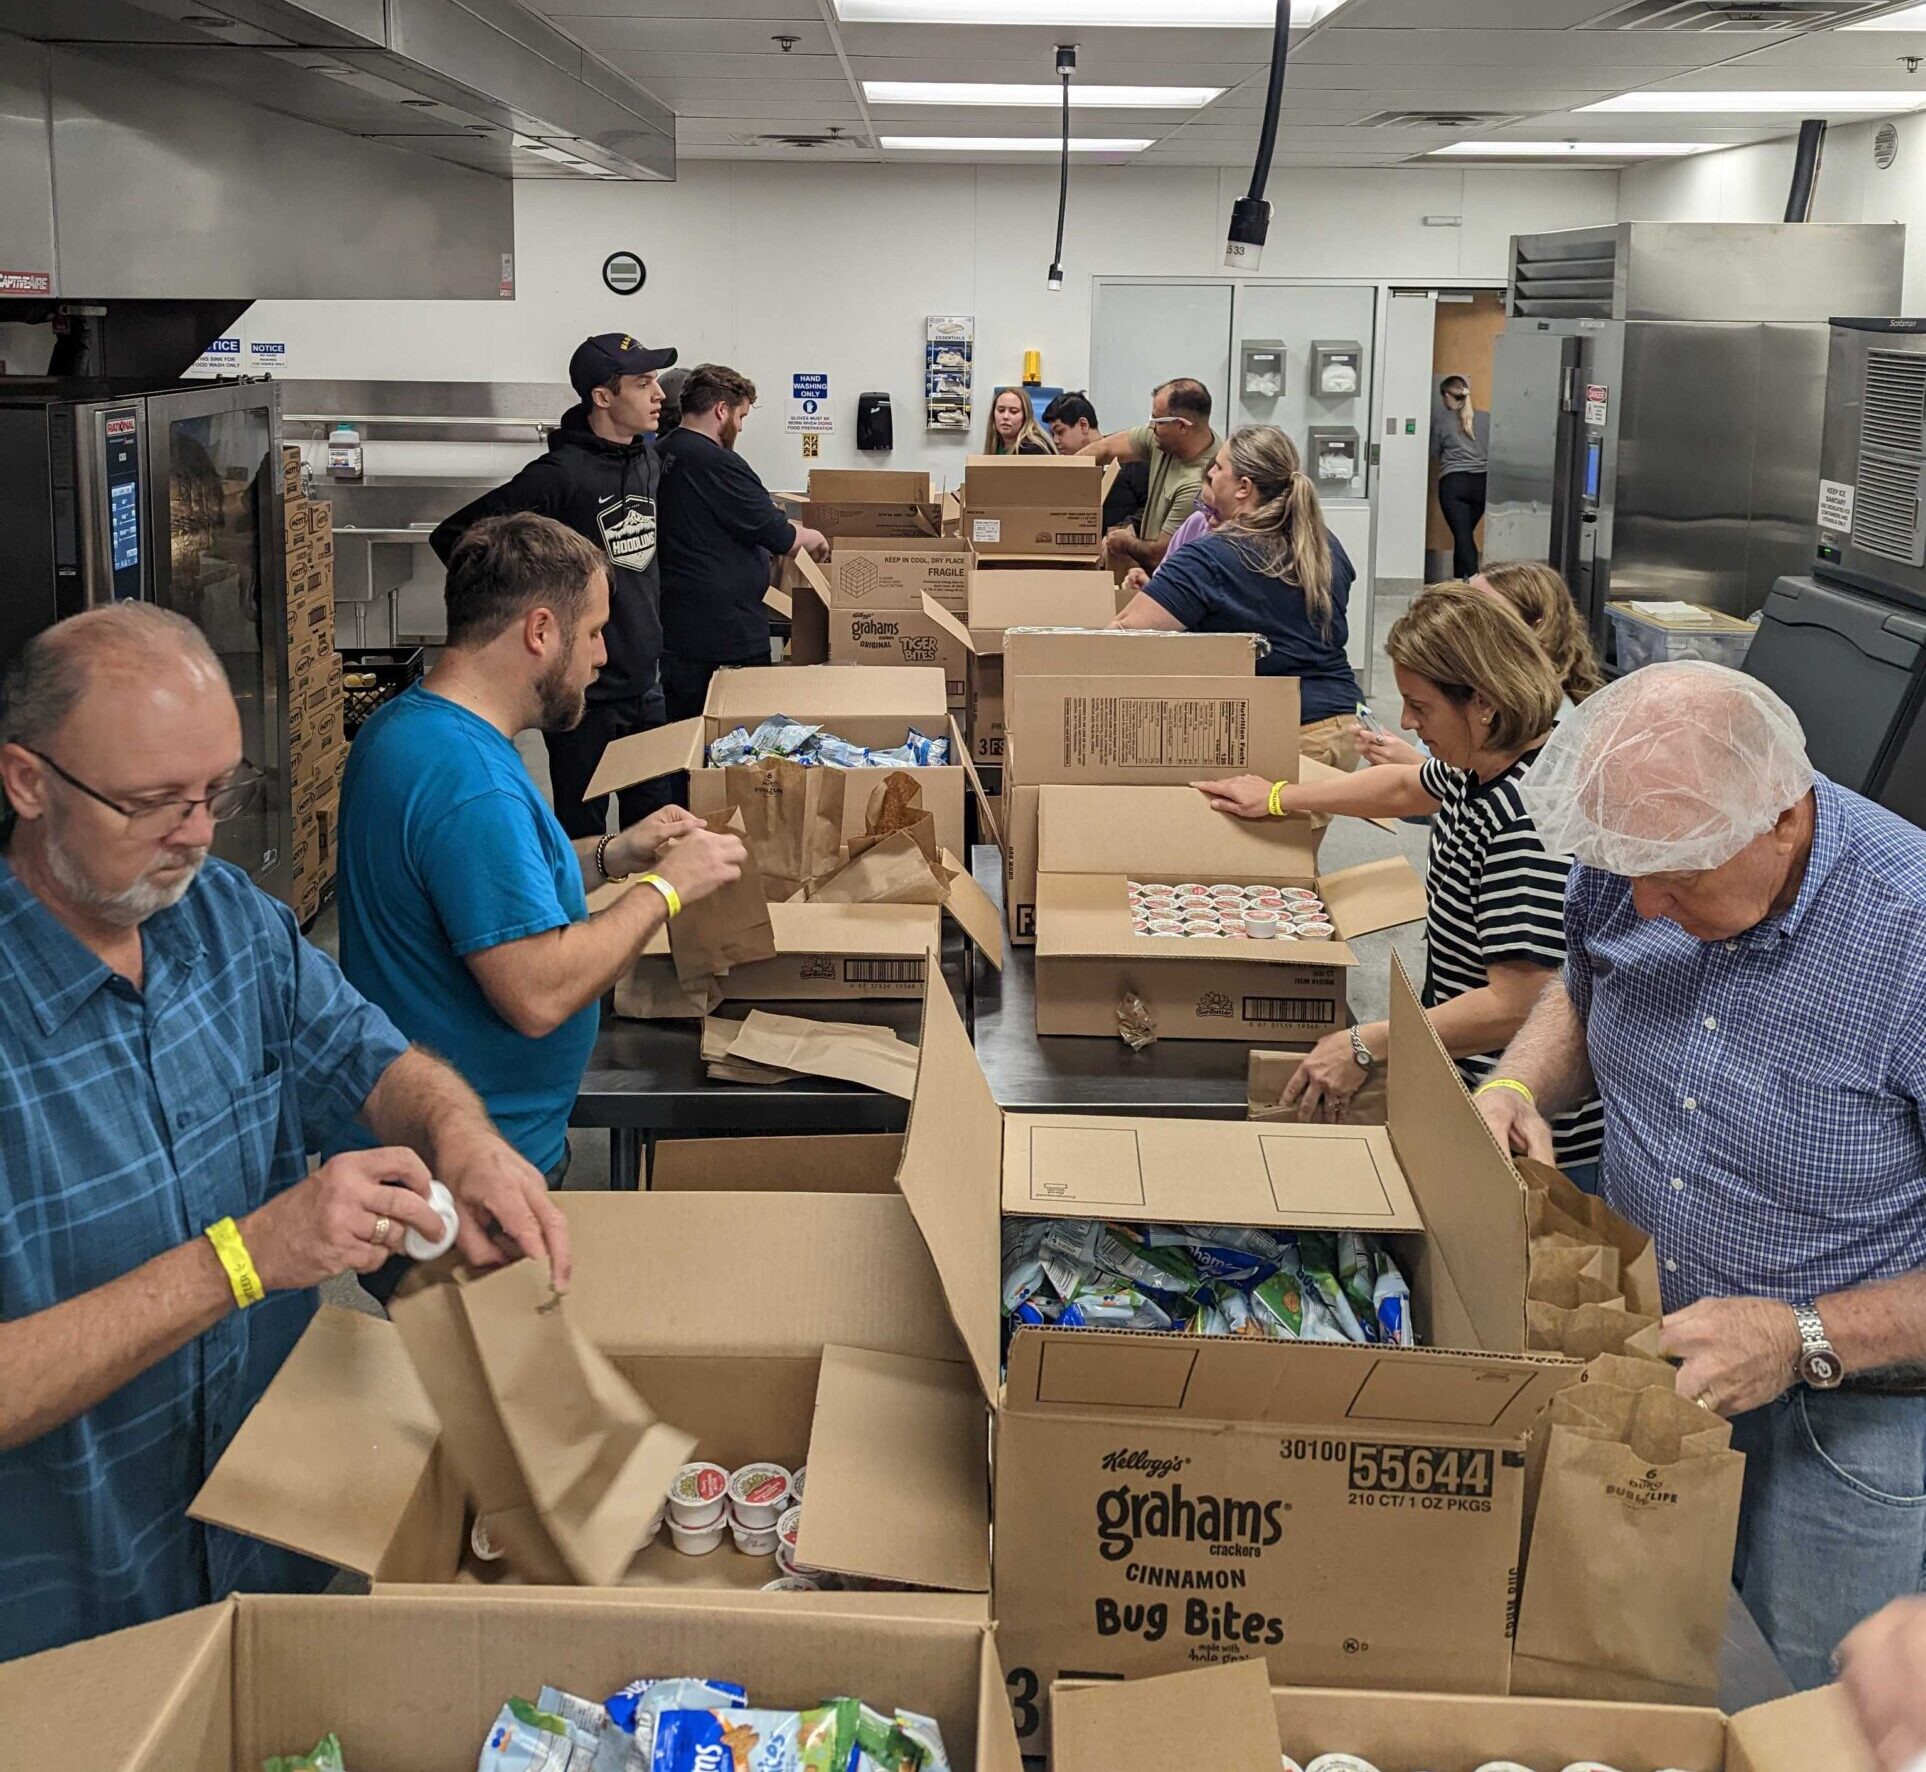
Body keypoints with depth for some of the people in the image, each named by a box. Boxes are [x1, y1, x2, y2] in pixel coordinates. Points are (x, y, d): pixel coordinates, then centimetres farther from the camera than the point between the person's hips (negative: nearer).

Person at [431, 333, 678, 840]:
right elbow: (454, 537, -18)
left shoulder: (648, 458, 7)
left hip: (643, 683, 7)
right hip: (584, 690, -7)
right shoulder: (561, 474, -18)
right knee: (583, 831, 3)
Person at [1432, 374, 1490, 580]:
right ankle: (1458, 581, 25)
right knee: (1465, 534, 17)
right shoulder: (1486, 419, 5)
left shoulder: (1441, 419, 0)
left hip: (1453, 481, -4)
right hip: (1482, 482, 4)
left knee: (1462, 535, -10)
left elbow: (1434, 450, 9)